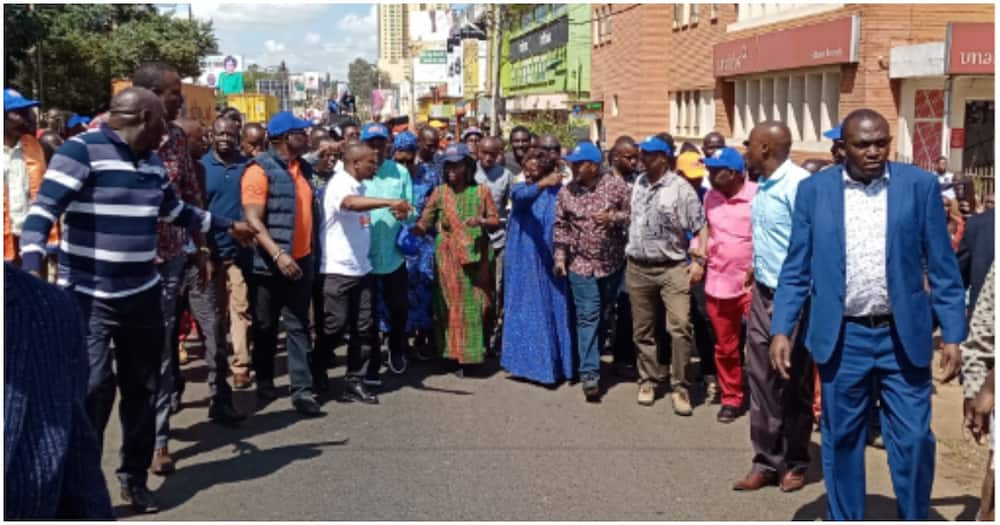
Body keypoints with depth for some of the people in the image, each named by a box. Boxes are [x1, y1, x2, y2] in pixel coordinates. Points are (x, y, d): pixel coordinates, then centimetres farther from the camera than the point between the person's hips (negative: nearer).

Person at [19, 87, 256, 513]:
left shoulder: (152, 161, 12)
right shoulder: (81, 150, -12)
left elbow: (176, 210, 28)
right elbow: (42, 212, -19)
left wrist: (228, 226, 34)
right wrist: (32, 270, -33)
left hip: (142, 294, 7)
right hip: (87, 295, -7)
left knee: (142, 386, 11)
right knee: (92, 386, -12)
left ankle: (135, 476, 26)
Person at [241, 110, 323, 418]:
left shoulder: (304, 168, 10)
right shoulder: (260, 170, -12)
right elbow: (253, 220, -19)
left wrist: (314, 251, 14)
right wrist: (277, 255, -28)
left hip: (301, 260, 5)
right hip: (269, 263, -5)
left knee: (298, 326, 4)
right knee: (266, 326, 10)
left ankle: (302, 390, 4)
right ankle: (264, 380, 27)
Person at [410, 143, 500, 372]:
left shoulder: (481, 192, 5)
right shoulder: (439, 192, 4)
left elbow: (496, 221, 4)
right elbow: (424, 223, -2)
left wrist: (481, 221, -16)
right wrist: (408, 227, -20)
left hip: (476, 256, 0)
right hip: (448, 257, 0)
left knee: (477, 303, 0)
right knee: (452, 303, 1)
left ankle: (475, 351, 11)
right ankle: (455, 354, 8)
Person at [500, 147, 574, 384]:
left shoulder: (557, 192, 0)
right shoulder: (520, 189, 3)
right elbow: (522, 197, -23)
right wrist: (542, 185, -41)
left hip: (549, 262, -2)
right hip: (524, 263, 2)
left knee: (551, 310, 2)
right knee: (526, 310, 7)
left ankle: (551, 364, 10)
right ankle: (527, 361, 17)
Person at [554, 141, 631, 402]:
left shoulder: (617, 186, -5)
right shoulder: (566, 192, 1)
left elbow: (632, 215, -1)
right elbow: (561, 226, 6)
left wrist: (613, 218, -20)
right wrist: (560, 257, 0)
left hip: (612, 263, 1)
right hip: (581, 264, 0)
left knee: (604, 317, 13)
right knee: (588, 318, -7)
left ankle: (592, 360, 31)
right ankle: (589, 374, -8)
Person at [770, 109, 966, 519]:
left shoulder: (920, 185, -1)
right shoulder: (814, 190, 0)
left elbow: (943, 268, 1)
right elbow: (796, 269, 2)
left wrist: (952, 335, -3)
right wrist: (781, 330, -6)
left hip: (903, 337, 0)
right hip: (841, 338, 1)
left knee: (913, 439, 3)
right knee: (841, 439, 10)